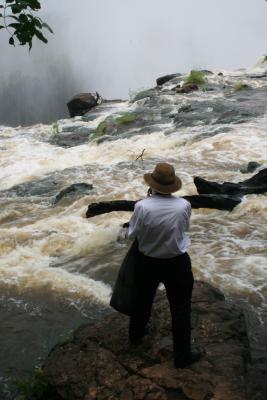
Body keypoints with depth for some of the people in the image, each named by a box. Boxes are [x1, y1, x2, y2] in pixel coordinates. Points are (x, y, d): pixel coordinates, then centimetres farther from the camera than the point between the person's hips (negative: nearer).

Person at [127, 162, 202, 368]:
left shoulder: (143, 206, -22)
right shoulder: (184, 205, -18)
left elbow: (132, 234, -9)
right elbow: (185, 227, -1)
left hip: (147, 262, 2)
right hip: (177, 264, -1)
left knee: (143, 300, 25)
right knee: (180, 308, 13)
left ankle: (135, 335, 50)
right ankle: (182, 355, 25)